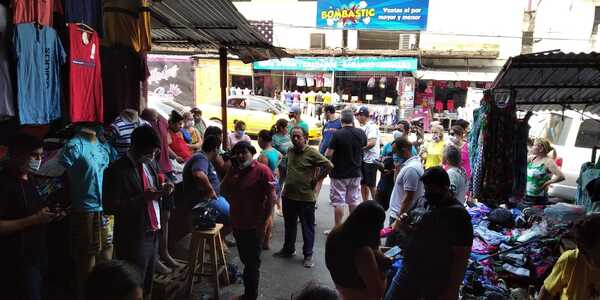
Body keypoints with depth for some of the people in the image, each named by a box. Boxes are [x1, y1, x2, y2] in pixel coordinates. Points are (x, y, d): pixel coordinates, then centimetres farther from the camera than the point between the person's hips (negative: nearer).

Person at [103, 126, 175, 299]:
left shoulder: (151, 164, 7)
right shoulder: (116, 171, -15)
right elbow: (110, 207, -19)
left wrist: (163, 190, -4)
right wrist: (142, 198, -26)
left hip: (153, 233, 7)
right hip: (133, 238, -7)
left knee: (148, 285, 18)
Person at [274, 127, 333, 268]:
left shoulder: (312, 153, -14)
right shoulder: (290, 151, 5)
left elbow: (329, 165, -13)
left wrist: (316, 179, -10)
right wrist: (288, 180, 11)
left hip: (306, 197, -6)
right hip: (288, 195, 6)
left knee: (308, 228, 7)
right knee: (289, 225, 20)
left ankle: (308, 255, 21)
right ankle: (288, 249, 38)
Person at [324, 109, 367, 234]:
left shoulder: (337, 134, -19)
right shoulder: (361, 133, -3)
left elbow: (328, 154, -19)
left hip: (339, 174, -5)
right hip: (355, 173, 5)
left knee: (338, 202, 3)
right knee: (354, 201, 15)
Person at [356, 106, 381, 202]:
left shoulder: (372, 126, -14)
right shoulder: (362, 127, 14)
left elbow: (372, 142, -24)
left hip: (370, 159, -9)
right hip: (363, 159, 9)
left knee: (371, 185, -3)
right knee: (363, 184, 15)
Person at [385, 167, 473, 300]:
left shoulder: (458, 214, -19)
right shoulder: (423, 203, 0)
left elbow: (461, 258, -18)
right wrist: (403, 225, -7)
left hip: (437, 283, -6)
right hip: (408, 272, 6)